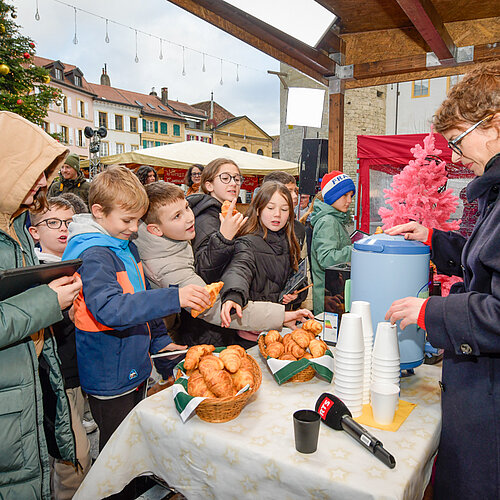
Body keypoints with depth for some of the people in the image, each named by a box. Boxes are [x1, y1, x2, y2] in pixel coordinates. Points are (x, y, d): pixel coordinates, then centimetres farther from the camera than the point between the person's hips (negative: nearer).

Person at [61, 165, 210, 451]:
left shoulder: (127, 246, 8)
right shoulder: (93, 255, -21)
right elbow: (109, 309, -35)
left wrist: (161, 341, 14)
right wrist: (174, 298, -40)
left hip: (136, 368, 8)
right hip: (110, 379, -8)